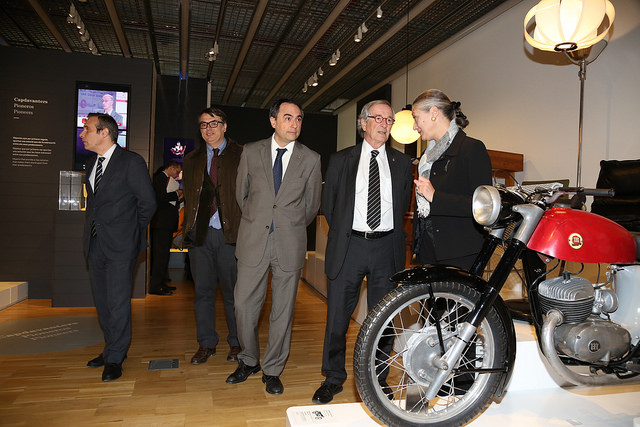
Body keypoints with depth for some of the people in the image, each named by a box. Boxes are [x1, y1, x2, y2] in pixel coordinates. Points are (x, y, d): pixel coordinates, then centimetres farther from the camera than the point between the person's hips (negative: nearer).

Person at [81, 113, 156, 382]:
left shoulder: (131, 162, -9)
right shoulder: (91, 163, 14)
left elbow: (148, 202, -7)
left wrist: (132, 231, 1)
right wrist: (95, 226, 11)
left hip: (120, 244, -7)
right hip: (95, 243, 7)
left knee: (118, 303, -2)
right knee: (102, 302, 14)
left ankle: (114, 358, 12)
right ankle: (113, 349, 29)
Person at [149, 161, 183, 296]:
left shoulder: (168, 180, 22)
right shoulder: (160, 178, -6)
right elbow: (161, 197, -20)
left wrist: (178, 198, 11)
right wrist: (176, 194, -8)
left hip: (167, 224, 10)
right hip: (161, 223, -10)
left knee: (163, 255, 13)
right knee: (160, 255, -10)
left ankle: (160, 283, 20)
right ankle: (155, 286, -7)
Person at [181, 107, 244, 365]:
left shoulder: (241, 156, 4)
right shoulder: (192, 160, 17)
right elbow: (187, 197, 19)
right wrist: (188, 228, 8)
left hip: (230, 233, -4)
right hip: (200, 234, 4)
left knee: (233, 291, 4)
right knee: (203, 291, 10)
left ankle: (236, 343, 20)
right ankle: (206, 344, 24)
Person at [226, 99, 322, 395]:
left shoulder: (311, 160, 2)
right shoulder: (251, 152, 5)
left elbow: (311, 205, 10)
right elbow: (241, 194, 14)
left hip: (290, 244, -1)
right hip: (253, 241, 1)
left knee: (283, 310, 7)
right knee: (244, 304, 6)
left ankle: (272, 370, 26)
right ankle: (248, 361, 30)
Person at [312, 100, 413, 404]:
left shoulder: (402, 162, 11)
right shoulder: (341, 160, 8)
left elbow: (404, 204, 14)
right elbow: (328, 204, 11)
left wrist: (393, 236, 7)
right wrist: (342, 233, 8)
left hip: (387, 247, 1)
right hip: (349, 245, -1)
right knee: (337, 315, 5)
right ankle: (333, 378, 22)